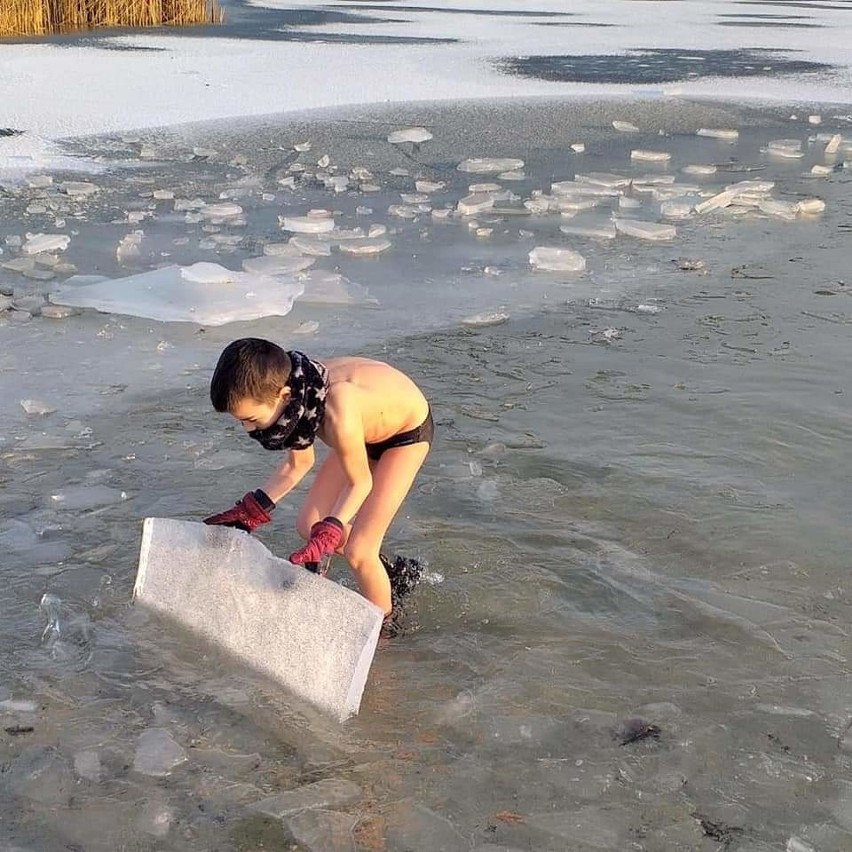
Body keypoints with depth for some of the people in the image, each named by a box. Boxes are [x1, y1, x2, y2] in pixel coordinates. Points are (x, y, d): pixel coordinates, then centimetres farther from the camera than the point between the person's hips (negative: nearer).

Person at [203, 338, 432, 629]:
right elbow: (297, 463, -3)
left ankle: (384, 629, 17)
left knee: (357, 551, -8)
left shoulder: (338, 413, -43)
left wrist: (326, 535, -35)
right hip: (370, 427, 7)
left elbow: (360, 482, -25)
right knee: (309, 524, 8)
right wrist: (250, 511, -8)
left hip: (408, 430, -7)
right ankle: (391, 572, 28)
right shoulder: (293, 391, -21)